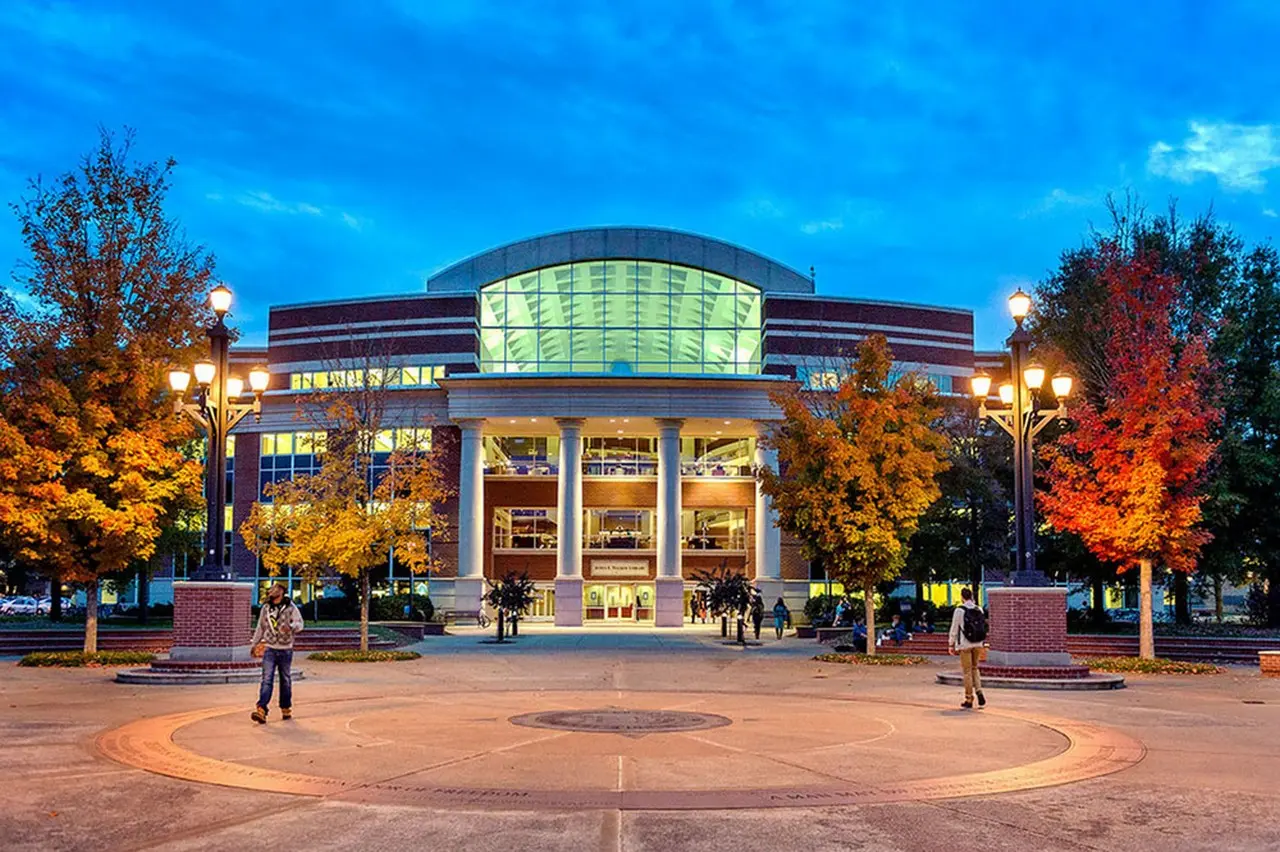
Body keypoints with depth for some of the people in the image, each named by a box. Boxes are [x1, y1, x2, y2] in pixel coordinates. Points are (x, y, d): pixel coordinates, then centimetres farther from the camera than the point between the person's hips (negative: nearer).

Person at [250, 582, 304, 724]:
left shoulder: (290, 607, -5)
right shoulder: (266, 608, 5)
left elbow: (300, 624, -10)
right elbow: (260, 627, 16)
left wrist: (291, 626, -32)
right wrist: (254, 643, 18)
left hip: (285, 650, -1)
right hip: (270, 649, 1)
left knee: (286, 680, 10)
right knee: (266, 680, -10)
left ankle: (286, 709, 25)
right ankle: (261, 710, -20)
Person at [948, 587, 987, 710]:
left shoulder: (959, 610, -10)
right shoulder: (979, 610, 4)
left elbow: (954, 629, -7)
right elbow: (983, 627, 9)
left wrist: (951, 644, 2)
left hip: (965, 645, -4)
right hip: (977, 644, 4)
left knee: (967, 671, 2)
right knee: (974, 668, 19)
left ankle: (969, 700, 7)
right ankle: (979, 691, -1)